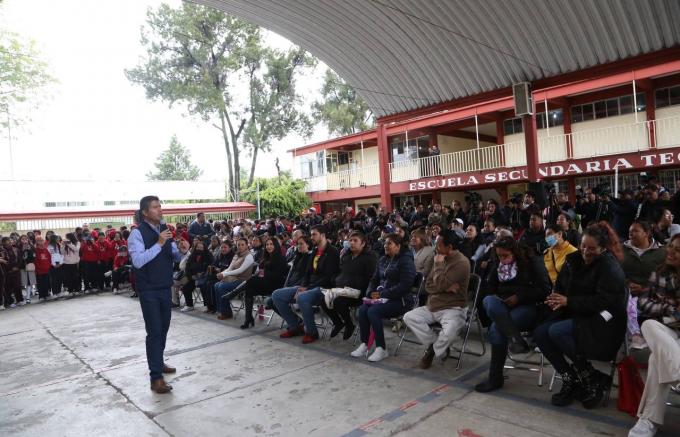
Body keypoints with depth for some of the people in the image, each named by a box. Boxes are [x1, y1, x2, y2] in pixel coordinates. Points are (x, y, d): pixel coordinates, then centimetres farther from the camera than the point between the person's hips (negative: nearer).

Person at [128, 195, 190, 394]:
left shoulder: (164, 230, 6)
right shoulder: (137, 233, -14)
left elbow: (174, 257, 12)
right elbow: (138, 261, -25)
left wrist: (181, 250, -10)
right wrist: (159, 244, -29)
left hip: (165, 287, 7)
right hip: (148, 290, -6)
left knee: (164, 328, 16)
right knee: (154, 331, -5)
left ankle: (158, 363, 36)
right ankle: (156, 377, 2)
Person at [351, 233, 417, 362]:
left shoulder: (406, 261, -7)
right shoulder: (383, 260, 16)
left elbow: (405, 285, -17)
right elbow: (374, 279, 21)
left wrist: (383, 294, -18)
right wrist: (371, 292, -2)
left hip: (400, 300, -7)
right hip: (382, 298, 7)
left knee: (373, 311, -29)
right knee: (362, 309, -20)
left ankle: (381, 349, -18)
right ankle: (364, 344, -12)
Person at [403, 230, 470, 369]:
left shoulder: (462, 263, -13)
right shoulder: (441, 259, 10)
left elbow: (440, 284, -22)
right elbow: (428, 285, 6)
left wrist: (438, 265, -10)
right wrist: (446, 287, -12)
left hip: (452, 308, -7)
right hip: (432, 307, 7)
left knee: (450, 331, -35)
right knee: (409, 317, -11)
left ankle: (434, 351, -1)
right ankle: (435, 345, 0)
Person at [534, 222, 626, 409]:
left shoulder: (610, 267, -12)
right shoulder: (574, 260, 8)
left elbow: (604, 301, -21)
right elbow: (560, 286, 14)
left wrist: (569, 302, -25)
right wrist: (556, 299, -10)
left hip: (602, 324, -7)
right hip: (574, 316, 7)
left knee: (556, 331, -29)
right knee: (540, 333, -15)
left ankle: (593, 380, -9)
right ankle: (570, 380, -2)